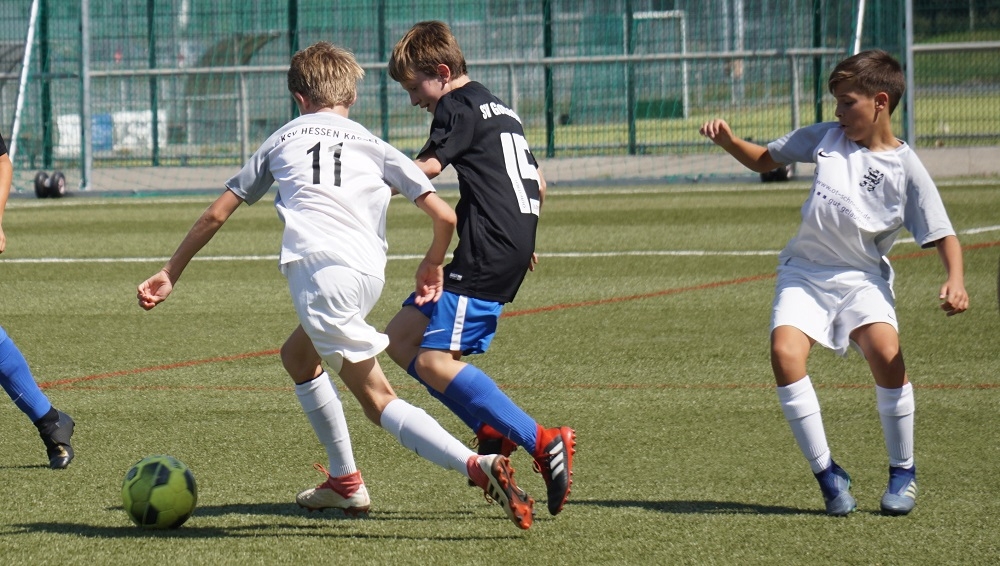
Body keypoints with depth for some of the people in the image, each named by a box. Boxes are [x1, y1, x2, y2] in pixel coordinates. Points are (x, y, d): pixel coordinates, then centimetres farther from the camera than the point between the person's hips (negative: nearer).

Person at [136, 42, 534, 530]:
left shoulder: (283, 140, 24)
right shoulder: (373, 146, 25)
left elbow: (215, 216, 26)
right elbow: (444, 216, 16)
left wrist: (169, 275, 35)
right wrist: (433, 265, 36)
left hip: (317, 267, -4)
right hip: (368, 274, 4)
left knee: (378, 400, -6)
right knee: (297, 356, 30)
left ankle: (476, 466, -26)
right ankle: (345, 485, 30)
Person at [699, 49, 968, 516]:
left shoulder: (905, 167, -4)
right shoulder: (827, 137, 6)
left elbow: (942, 236, -5)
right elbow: (764, 160, 20)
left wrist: (955, 281, -23)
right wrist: (728, 141, 1)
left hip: (862, 277, -3)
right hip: (804, 272, 3)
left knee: (886, 352, -28)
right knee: (784, 351, -24)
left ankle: (903, 473, -5)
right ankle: (827, 474, -11)